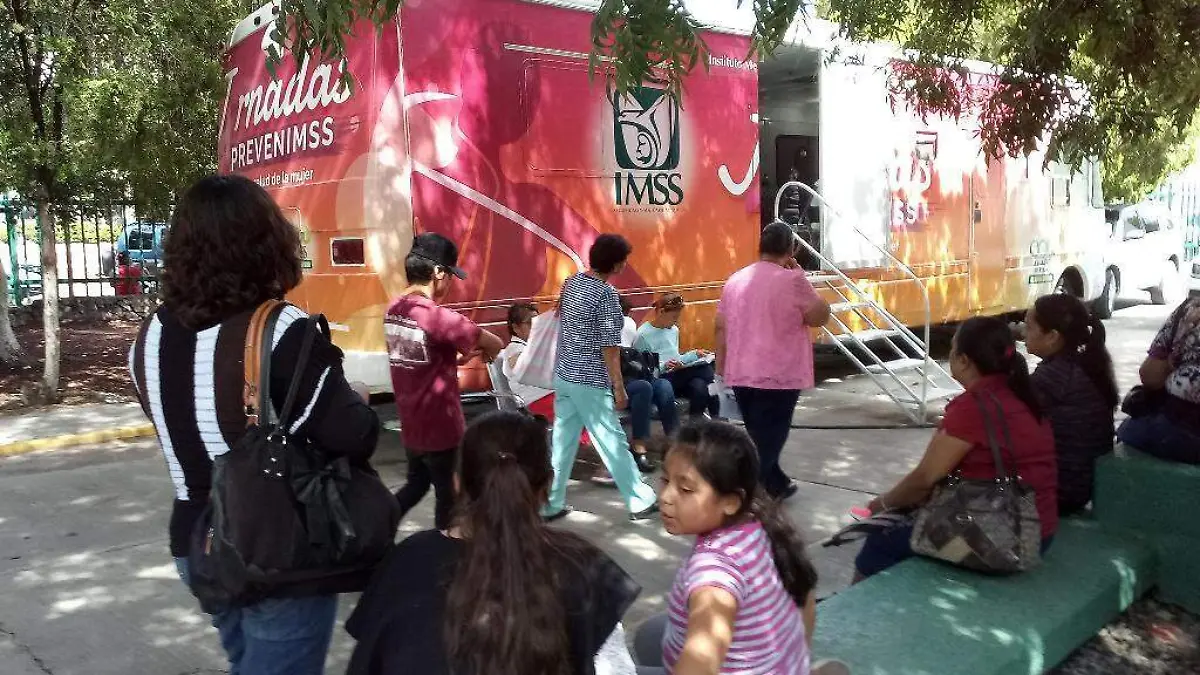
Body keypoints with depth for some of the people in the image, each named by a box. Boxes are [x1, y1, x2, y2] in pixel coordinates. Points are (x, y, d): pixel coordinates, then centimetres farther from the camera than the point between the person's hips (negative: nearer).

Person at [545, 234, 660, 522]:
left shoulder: (571, 282, 6)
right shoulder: (606, 294, -17)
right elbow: (609, 347, -18)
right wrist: (619, 387, -12)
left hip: (563, 375, 8)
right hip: (590, 383, -7)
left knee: (562, 440, 12)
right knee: (613, 442, 3)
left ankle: (550, 504, 16)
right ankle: (641, 502, 16)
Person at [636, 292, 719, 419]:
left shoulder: (674, 330, 16)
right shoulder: (643, 335, -8)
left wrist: (695, 354, 12)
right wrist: (664, 366, -22)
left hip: (677, 377, 7)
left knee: (700, 386, -29)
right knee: (705, 370, -24)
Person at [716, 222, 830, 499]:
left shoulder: (735, 280, 6)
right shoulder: (792, 279, -12)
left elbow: (721, 328, 9)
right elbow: (820, 316, -3)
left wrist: (722, 369, 17)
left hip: (740, 374, 7)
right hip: (779, 376, -6)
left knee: (759, 438, 20)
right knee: (767, 440, 0)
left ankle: (775, 485, 37)